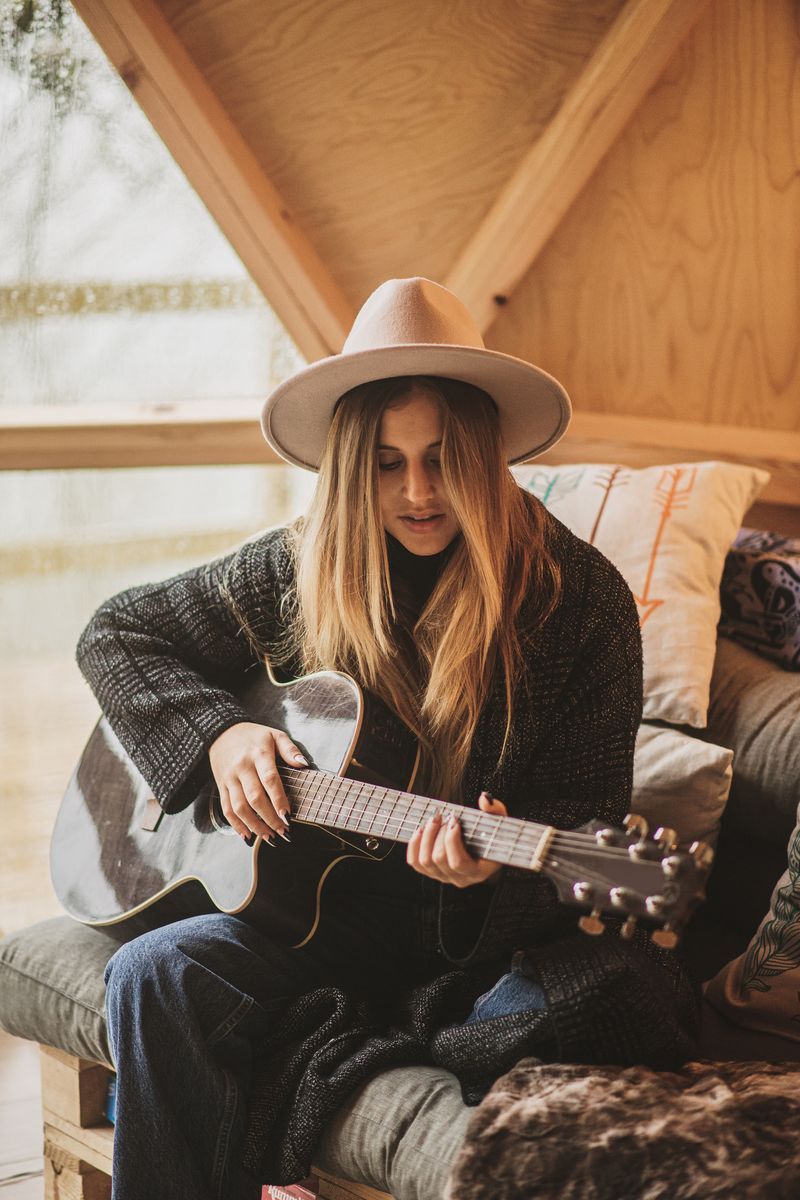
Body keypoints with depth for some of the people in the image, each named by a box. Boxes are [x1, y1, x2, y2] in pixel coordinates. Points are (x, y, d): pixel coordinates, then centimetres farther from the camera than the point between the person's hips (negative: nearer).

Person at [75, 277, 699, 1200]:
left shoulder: (581, 597, -7)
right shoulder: (298, 570, 1)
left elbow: (589, 814, -5)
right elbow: (115, 635, 11)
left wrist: (495, 860, -26)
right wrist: (217, 733, -7)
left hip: (495, 926, -1)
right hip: (331, 906, 2)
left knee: (615, 994, -33)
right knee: (153, 975, -25)